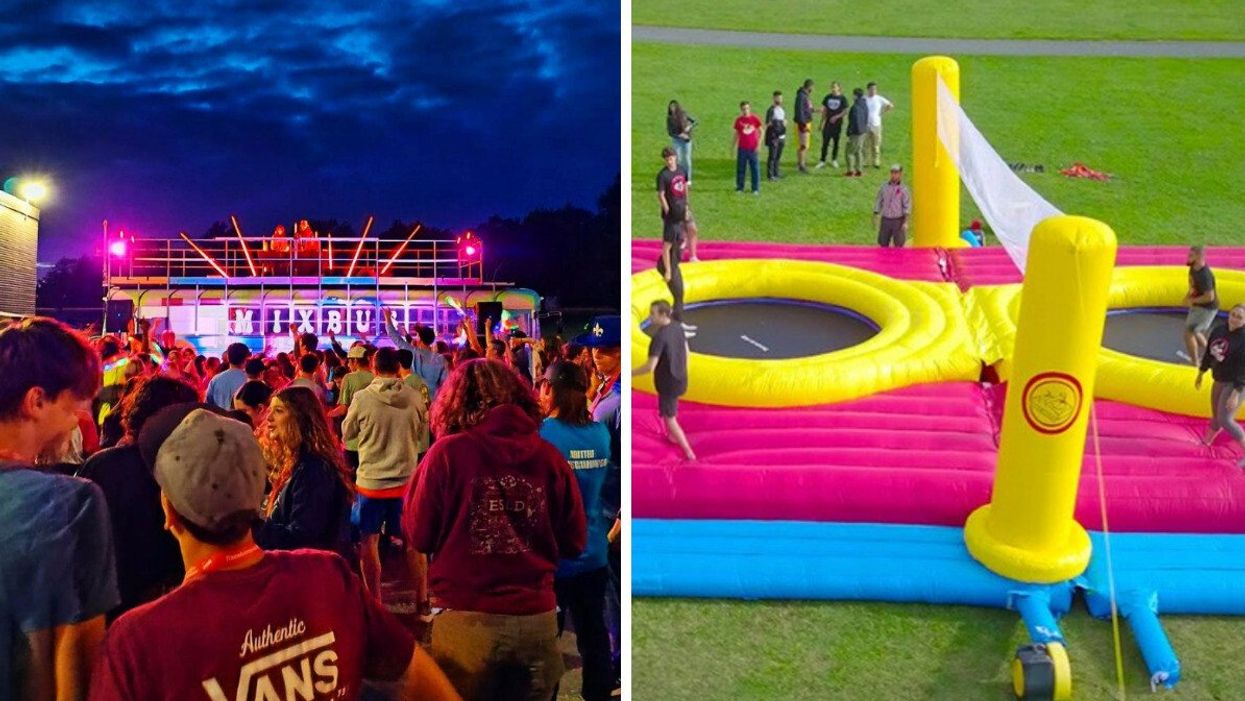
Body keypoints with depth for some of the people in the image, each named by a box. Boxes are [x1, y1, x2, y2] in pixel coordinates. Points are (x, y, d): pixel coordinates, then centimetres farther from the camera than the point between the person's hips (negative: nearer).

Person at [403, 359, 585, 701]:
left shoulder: (448, 451, -8)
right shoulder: (550, 456, -1)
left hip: (468, 620, -2)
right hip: (538, 620, 2)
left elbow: (418, 536, 0)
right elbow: (575, 542, 7)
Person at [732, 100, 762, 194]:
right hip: (742, 148, 1)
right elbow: (736, 134, 10)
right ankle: (739, 187, 17)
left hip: (753, 148, -1)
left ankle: (755, 189, 9)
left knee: (755, 168, 1)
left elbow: (761, 132, 4)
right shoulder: (738, 120, 2)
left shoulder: (755, 119, -2)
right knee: (740, 168, 6)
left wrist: (759, 144, -5)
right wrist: (734, 147, 8)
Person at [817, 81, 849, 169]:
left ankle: (834, 160, 19)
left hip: (837, 123, -2)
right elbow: (824, 110, 9)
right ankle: (822, 161, 3)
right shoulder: (828, 97, 4)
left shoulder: (842, 98, -5)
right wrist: (822, 122, 7)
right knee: (825, 142, -2)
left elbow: (845, 111, -5)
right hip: (828, 123, 2)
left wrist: (836, 117, -19)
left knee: (836, 142, 7)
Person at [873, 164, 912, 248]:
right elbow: (878, 202, 9)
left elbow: (907, 206, -9)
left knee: (898, 244, 1)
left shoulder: (903, 189, -6)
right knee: (883, 243, 7)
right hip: (885, 220, 3)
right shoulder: (884, 186, 4)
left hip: (898, 220, -3)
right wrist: (875, 217, 4)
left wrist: (906, 222, -17)